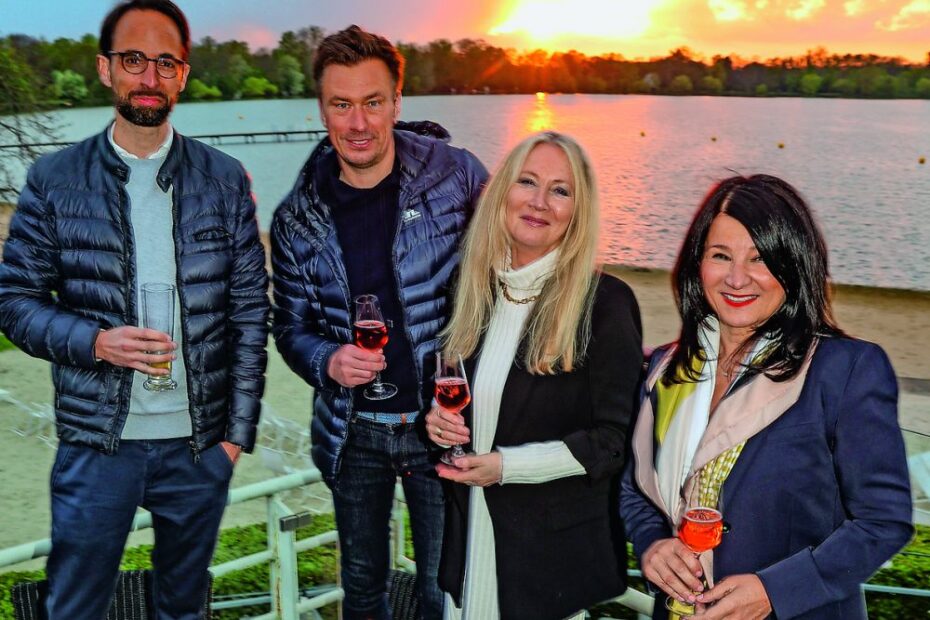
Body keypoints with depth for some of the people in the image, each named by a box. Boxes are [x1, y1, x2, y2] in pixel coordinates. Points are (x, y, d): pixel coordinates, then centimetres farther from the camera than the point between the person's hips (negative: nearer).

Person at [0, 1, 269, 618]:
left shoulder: (225, 180, 0)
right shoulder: (55, 180, -2)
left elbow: (251, 311, 2)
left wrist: (239, 430, -2)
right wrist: (95, 341, -19)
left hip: (199, 444, 1)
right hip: (96, 444, -1)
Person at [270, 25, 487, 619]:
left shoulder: (457, 174, -11)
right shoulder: (298, 218, -4)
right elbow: (292, 326, 6)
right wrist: (328, 362, -17)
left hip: (440, 424, -2)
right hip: (353, 431, 3)